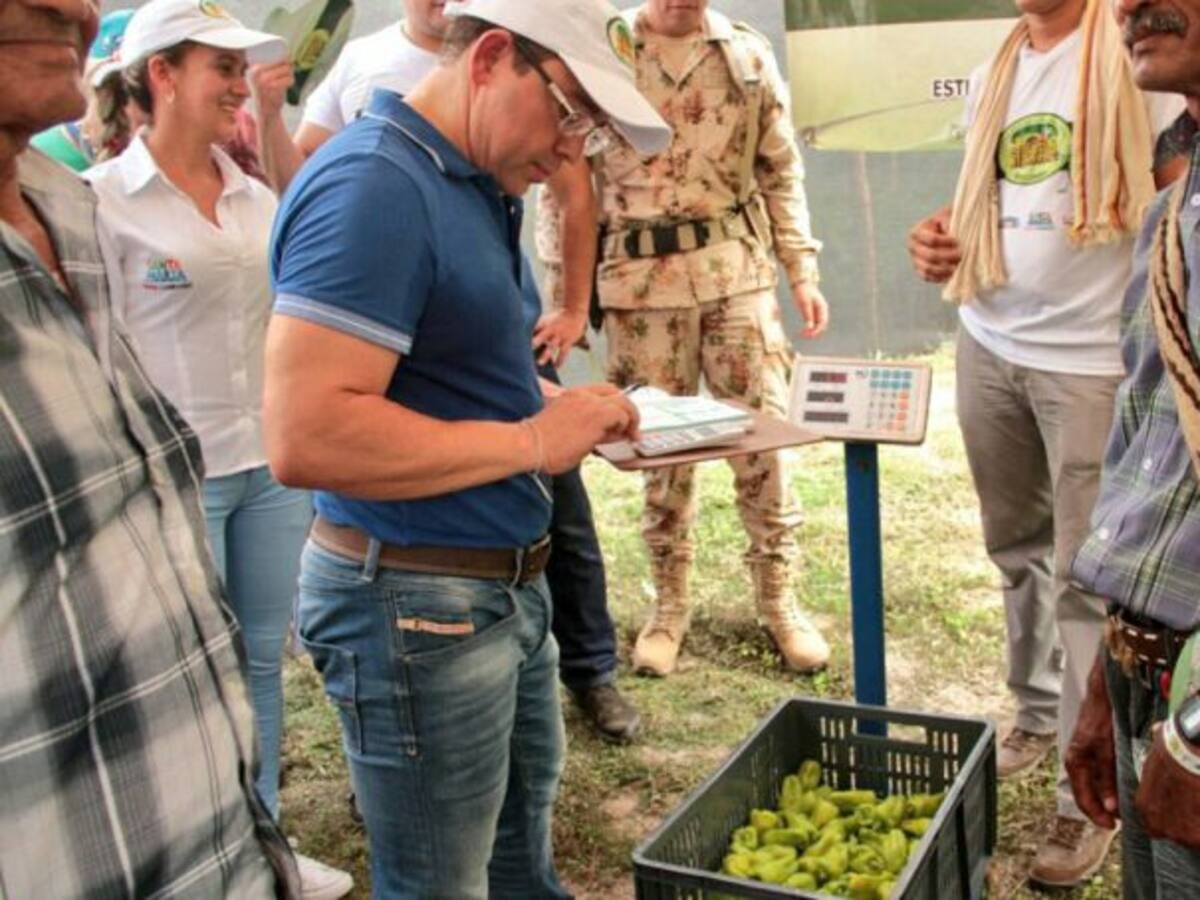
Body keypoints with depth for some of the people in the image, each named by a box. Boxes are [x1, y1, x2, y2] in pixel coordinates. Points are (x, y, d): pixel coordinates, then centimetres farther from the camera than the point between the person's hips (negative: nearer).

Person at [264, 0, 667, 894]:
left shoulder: (474, 183, 9)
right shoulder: (373, 185, -21)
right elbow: (305, 435, -30)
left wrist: (567, 415, 1)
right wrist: (530, 441, -22)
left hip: (505, 585, 9)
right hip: (418, 605, -9)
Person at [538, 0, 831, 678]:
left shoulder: (748, 55, 5)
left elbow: (782, 172, 10)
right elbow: (564, 181, 3)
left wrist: (803, 273, 4)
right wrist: (564, 291, 0)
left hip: (739, 271, 2)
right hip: (640, 281, -1)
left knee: (763, 438, 3)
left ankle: (779, 599, 19)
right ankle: (671, 603, 23)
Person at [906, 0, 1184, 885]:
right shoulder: (990, 77, 13)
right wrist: (941, 233, 3)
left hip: (1093, 358, -6)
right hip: (987, 346, 7)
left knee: (1084, 574, -2)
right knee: (1017, 547, 17)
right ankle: (1038, 710, 37)